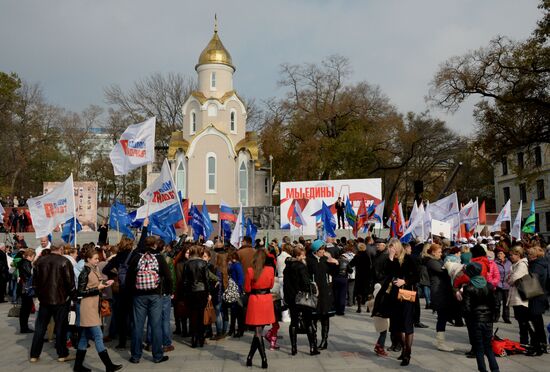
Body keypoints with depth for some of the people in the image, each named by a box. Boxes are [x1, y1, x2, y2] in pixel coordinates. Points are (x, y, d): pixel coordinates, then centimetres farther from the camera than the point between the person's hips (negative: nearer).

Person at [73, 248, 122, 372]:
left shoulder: (94, 270, 12)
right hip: (88, 307, -9)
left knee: (85, 337, 13)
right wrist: (97, 288, -18)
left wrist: (104, 284, 8)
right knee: (98, 336, -8)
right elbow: (80, 292, -16)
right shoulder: (85, 273, -13)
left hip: (93, 307, 9)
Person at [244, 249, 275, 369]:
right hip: (266, 300, 2)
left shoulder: (250, 271, -10)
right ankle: (249, 357, 15)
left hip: (255, 301, -2)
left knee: (258, 332, 4)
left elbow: (247, 289, -2)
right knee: (259, 331, 11)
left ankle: (264, 359, 1)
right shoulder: (271, 270, -6)